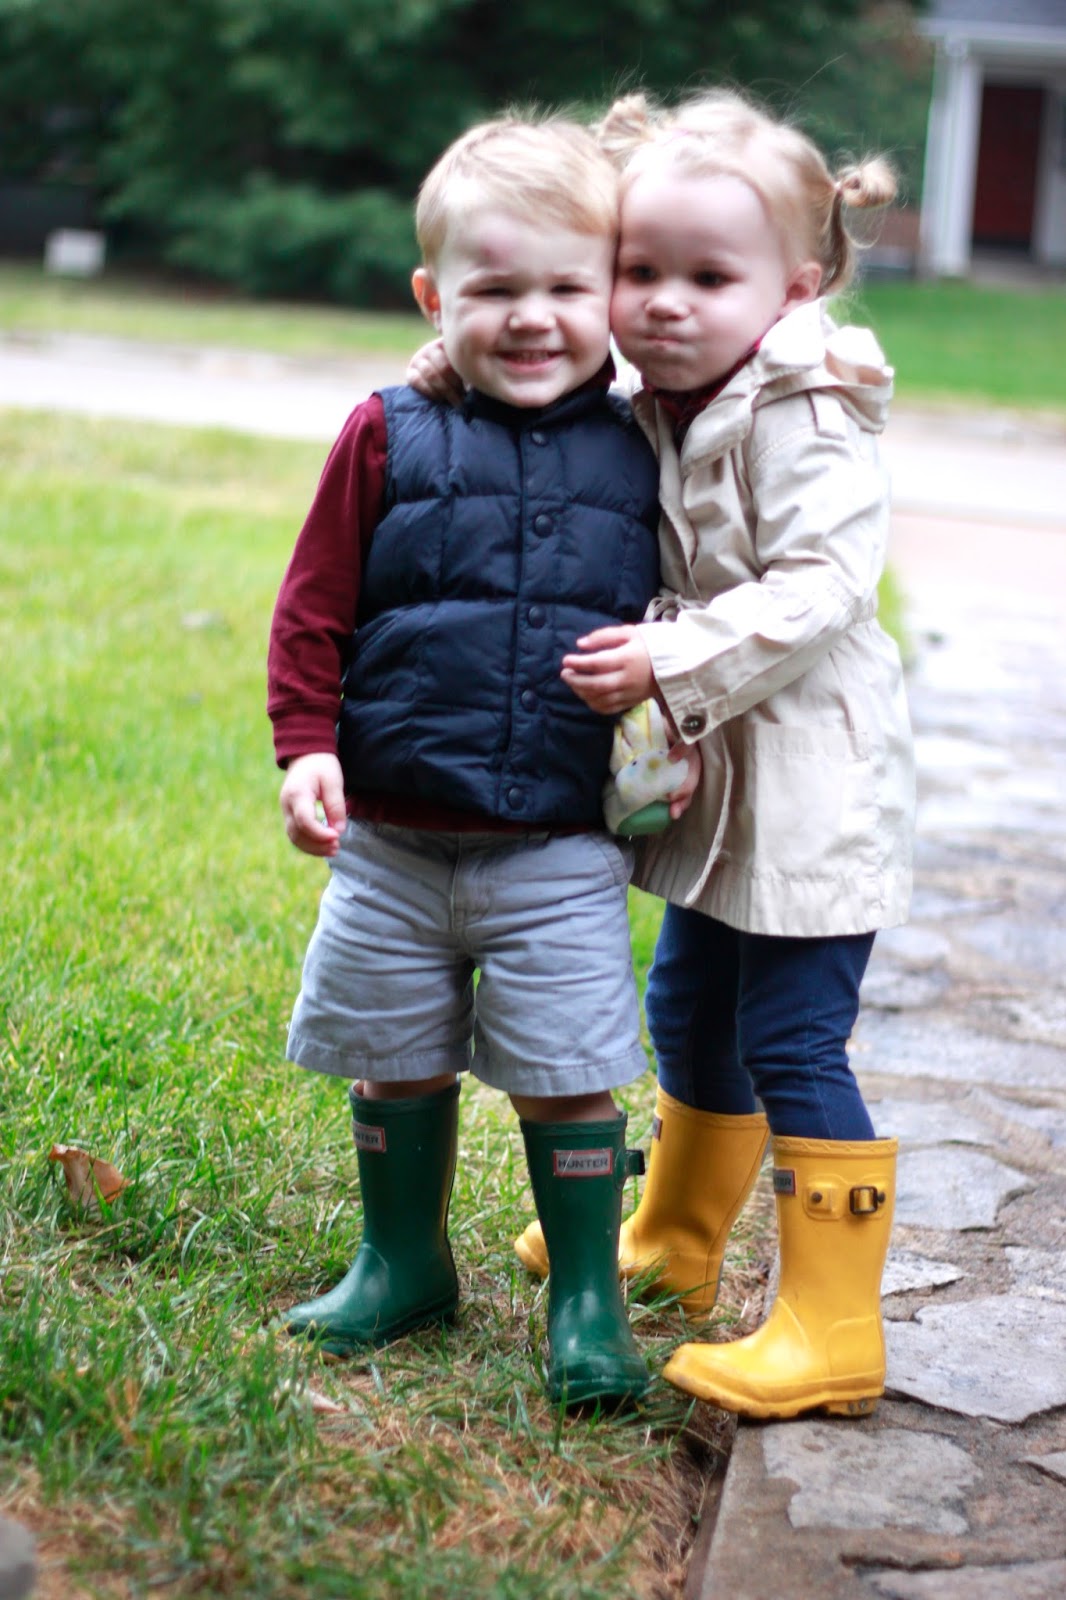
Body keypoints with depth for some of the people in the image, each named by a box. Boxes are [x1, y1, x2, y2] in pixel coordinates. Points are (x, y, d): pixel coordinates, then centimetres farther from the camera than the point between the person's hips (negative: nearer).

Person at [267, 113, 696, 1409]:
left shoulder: (636, 455, 2)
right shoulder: (389, 438, -2)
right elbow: (313, 608, 1)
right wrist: (306, 748, -8)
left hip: (562, 852, -1)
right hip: (392, 841, 1)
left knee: (569, 1079, 2)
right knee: (395, 1067, 14)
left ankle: (586, 1301, 19)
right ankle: (402, 1263, 36)